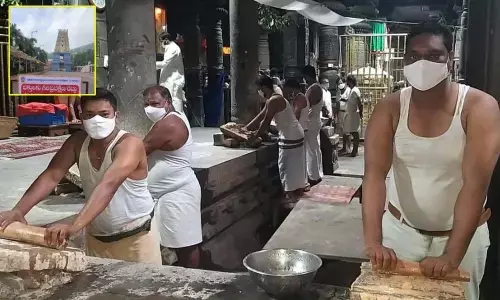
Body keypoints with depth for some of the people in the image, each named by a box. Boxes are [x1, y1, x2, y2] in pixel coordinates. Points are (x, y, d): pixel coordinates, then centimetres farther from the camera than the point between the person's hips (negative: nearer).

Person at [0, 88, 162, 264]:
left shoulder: (129, 144, -25)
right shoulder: (78, 141, -6)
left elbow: (108, 186, -39)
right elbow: (51, 176, -13)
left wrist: (74, 226, -51)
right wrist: (18, 210, -28)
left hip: (136, 237, -5)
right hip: (95, 236, 5)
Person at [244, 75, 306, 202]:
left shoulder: (273, 101, -18)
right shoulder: (276, 99, 14)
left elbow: (266, 122, -18)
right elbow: (260, 116, 17)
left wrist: (254, 136, -7)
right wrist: (246, 128, 16)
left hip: (290, 137, -10)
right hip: (296, 134, 10)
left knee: (286, 166, -2)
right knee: (295, 164, 18)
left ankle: (290, 194, 3)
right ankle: (299, 189, 28)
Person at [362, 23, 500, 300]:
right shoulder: (389, 109, -11)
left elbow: (476, 183, -25)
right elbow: (374, 172, -22)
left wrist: (452, 256, -32)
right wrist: (373, 242, -34)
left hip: (462, 233, -1)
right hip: (400, 228, 2)